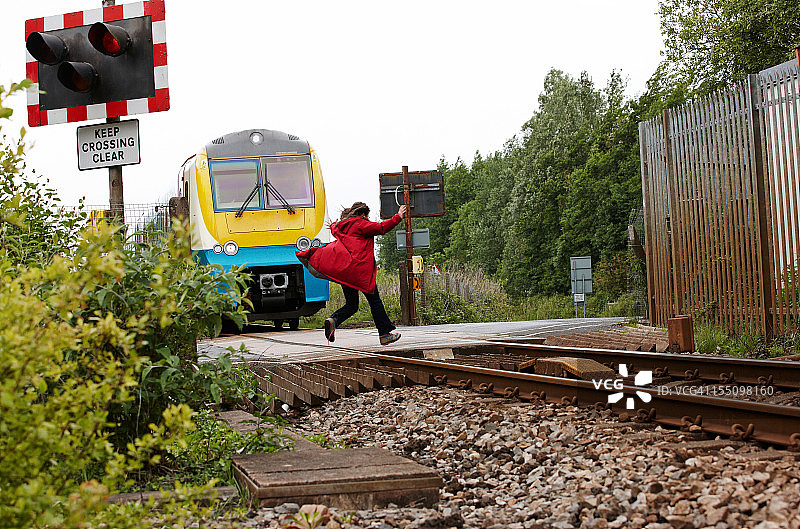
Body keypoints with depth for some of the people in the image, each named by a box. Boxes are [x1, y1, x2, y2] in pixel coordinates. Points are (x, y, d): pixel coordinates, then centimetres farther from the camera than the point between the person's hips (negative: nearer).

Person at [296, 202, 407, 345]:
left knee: (351, 305, 12)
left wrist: (334, 224, 69)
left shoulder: (341, 226, 21)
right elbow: (382, 228, -6)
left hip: (343, 271, 8)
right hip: (359, 269, -7)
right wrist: (398, 217, 4)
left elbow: (334, 229, 45)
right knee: (374, 301, 0)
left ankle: (333, 320, -15)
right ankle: (385, 334, 1)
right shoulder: (360, 224, -1)